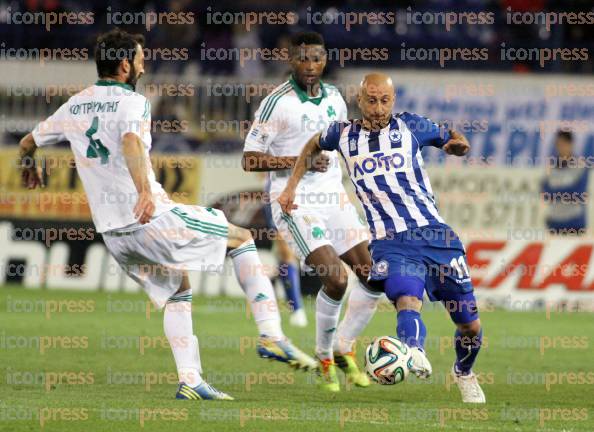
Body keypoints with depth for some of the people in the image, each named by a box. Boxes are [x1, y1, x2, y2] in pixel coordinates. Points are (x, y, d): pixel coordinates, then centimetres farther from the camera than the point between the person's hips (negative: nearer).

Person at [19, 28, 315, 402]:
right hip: (153, 218, -7)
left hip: (113, 232, 7)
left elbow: (27, 143, 24)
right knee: (242, 239, 10)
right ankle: (271, 335, -2)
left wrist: (30, 169, 46)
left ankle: (190, 381, 7)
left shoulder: (74, 106, 12)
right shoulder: (133, 103, -9)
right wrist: (145, 192, -46)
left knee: (178, 294, 22)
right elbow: (130, 142, -31)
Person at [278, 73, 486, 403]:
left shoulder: (409, 126, 7)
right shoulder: (344, 135, 10)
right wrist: (291, 187, 27)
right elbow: (313, 146, 33)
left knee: (470, 326, 8)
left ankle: (464, 374, 38)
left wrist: (457, 143, -3)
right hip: (391, 243, -1)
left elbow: (455, 142, 20)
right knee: (408, 301, -34)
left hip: (435, 234, 1)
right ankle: (415, 360, -62)